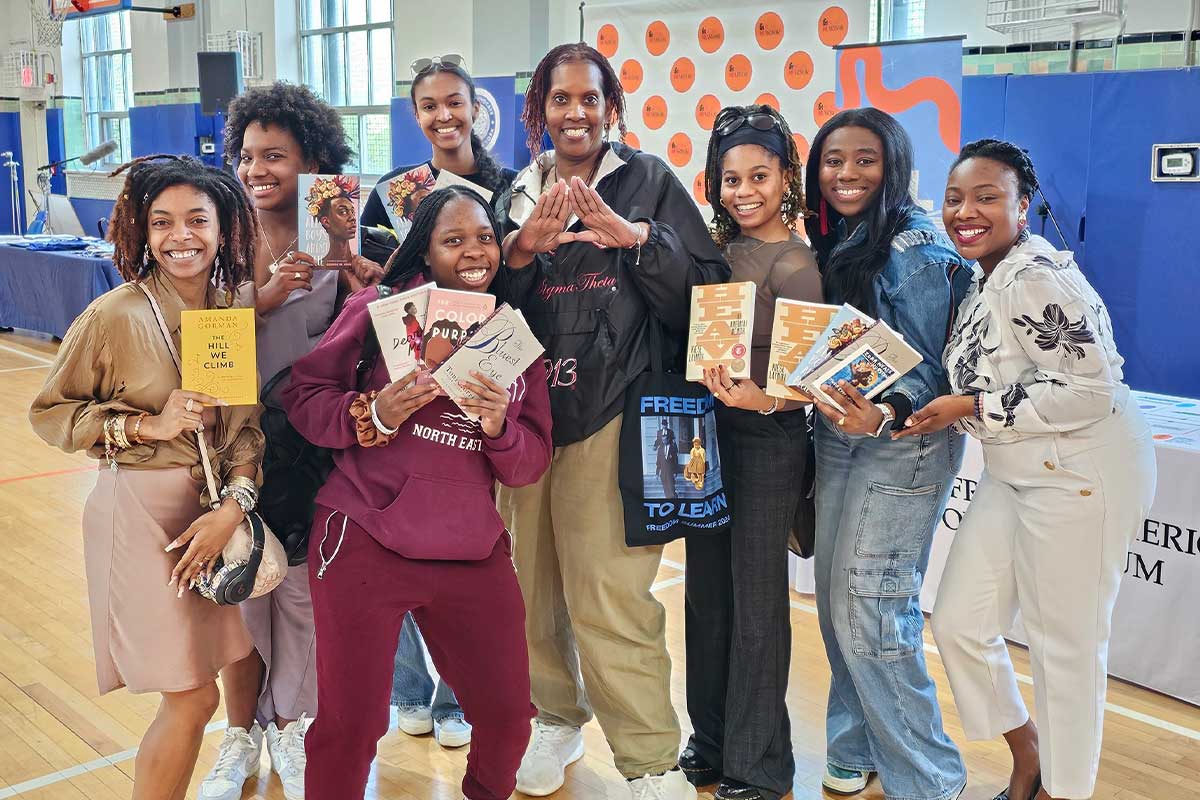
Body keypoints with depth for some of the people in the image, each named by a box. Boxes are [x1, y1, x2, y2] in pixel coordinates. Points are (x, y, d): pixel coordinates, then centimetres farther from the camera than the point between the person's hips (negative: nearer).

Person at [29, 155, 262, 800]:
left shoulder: (240, 305, 0)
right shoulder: (115, 316, -13)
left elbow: (250, 421, 0)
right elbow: (48, 412, -4)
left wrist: (232, 505, -13)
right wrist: (148, 425, -17)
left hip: (220, 505, 5)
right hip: (143, 510, -5)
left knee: (238, 653, 16)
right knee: (193, 696, -1)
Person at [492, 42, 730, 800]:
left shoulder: (649, 181, 2)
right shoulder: (519, 195, 14)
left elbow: (707, 289, -5)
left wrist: (637, 238, -18)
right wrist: (520, 255, -9)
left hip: (611, 417, -4)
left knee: (609, 594, -8)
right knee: (532, 583, 8)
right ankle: (556, 718, 30)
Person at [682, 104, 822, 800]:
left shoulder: (794, 264, -13)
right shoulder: (720, 249, 6)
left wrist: (760, 398, -36)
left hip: (767, 442, -7)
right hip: (710, 434, 7)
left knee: (756, 603, 3)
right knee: (706, 590, 15)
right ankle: (712, 742, 33)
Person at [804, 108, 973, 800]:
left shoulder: (915, 248, -13)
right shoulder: (834, 244, 10)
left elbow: (928, 367, -16)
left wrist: (884, 416, -34)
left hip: (903, 442, -7)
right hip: (839, 436, 8)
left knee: (868, 608, -7)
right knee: (835, 600, 10)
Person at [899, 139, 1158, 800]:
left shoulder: (1037, 279, -19)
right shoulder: (984, 278, 9)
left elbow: (1092, 392, -24)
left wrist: (969, 409, -20)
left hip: (1081, 477, -9)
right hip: (1014, 473, 9)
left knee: (1064, 643, 3)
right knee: (958, 622, 11)